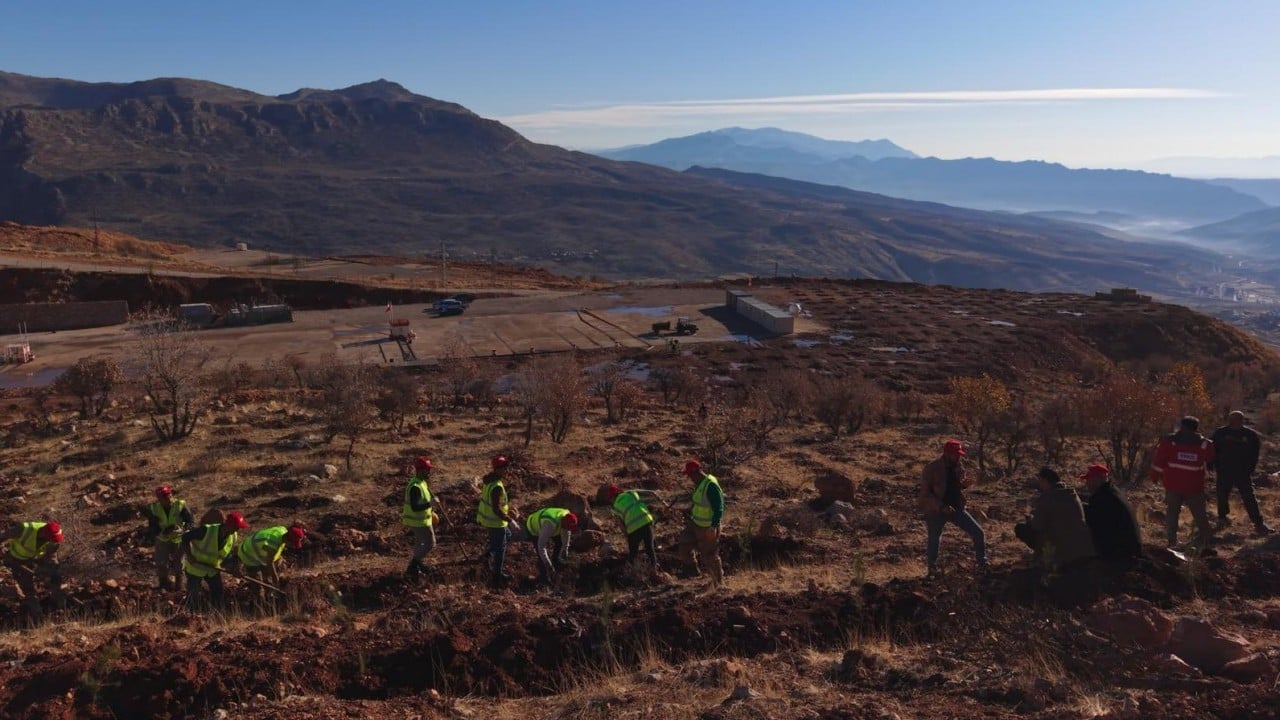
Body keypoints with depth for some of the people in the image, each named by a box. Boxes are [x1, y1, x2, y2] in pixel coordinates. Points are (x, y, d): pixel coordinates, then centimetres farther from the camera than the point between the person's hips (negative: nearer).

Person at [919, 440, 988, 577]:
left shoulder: (958, 466, -1)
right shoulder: (932, 469, -18)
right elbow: (925, 493, -17)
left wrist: (965, 484, -9)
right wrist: (941, 506, -27)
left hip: (956, 508, 5)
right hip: (935, 511, -5)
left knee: (979, 533, 0)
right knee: (934, 541, 2)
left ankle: (983, 564, 18)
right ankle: (932, 570, 27)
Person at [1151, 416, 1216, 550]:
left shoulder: (1169, 441, -7)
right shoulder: (1205, 444, -2)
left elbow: (1158, 461, -4)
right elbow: (1211, 460, 14)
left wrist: (1155, 477, 8)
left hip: (1173, 485, 0)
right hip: (1194, 486, 1)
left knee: (1172, 512, 10)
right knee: (1200, 514, 12)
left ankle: (1171, 541, 10)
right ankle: (1205, 540, 13)